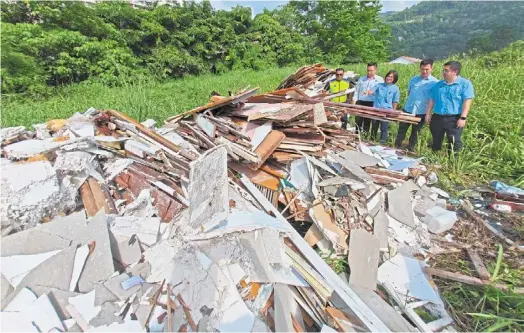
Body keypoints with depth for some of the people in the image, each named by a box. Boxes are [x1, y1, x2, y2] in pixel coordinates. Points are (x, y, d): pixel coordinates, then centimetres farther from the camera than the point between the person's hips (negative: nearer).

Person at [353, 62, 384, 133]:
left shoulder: (380, 80, 4)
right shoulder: (361, 79, 13)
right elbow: (357, 91, 13)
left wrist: (373, 92, -18)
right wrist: (354, 101, 3)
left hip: (371, 103, -2)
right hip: (360, 102, 2)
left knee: (367, 121, 5)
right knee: (358, 120, 1)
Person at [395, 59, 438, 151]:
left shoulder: (435, 82, -6)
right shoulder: (413, 79, 6)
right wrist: (412, 100, 4)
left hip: (421, 113, -3)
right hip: (407, 110, 3)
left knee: (415, 133, 11)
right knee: (401, 130, 8)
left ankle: (410, 149, 23)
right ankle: (396, 147, 19)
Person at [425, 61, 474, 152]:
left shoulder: (465, 84, -3)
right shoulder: (438, 84, 11)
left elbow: (467, 102, -10)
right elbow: (432, 100, 15)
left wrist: (463, 118, -17)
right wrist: (428, 114, 8)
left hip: (454, 119, -4)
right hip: (437, 118, 5)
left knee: (454, 143, -5)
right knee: (436, 141, 14)